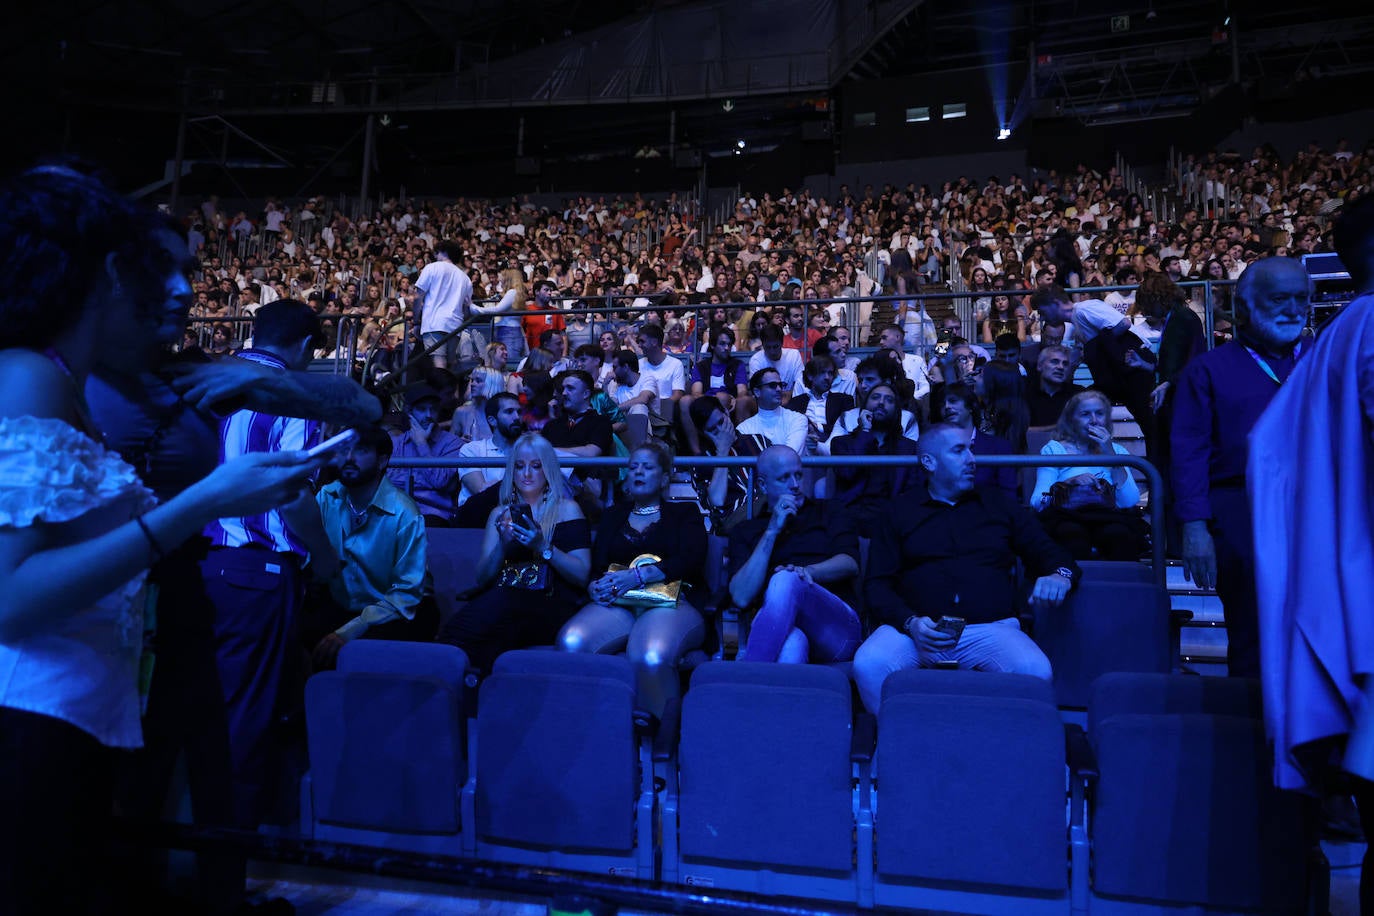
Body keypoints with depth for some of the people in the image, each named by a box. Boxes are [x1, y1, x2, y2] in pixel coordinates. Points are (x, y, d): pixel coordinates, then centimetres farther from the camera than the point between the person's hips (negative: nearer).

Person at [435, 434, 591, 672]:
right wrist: (503, 544, -3)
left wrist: (543, 547, -11)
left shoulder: (566, 509, 12)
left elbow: (582, 576, 2)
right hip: (501, 603, 3)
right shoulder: (500, 514, 22)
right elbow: (482, 579, 14)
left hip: (551, 607, -3)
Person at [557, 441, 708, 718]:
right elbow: (597, 566, 17)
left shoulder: (684, 513, 19)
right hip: (617, 603, 3)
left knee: (651, 657, -38)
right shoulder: (614, 515, 28)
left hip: (671, 602, -3)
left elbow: (691, 560, 0)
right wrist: (595, 587, -9)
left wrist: (637, 576, -14)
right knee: (571, 642, -31)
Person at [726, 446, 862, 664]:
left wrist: (806, 571, -14)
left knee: (785, 581, -34)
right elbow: (741, 598, 4)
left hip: (838, 624, 2)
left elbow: (850, 564, 8)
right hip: (774, 630, -1)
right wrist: (772, 530, 2)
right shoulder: (744, 531, 22)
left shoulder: (827, 511, 26)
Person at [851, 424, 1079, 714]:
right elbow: (877, 584, 8)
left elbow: (1049, 553, 18)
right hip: (918, 628, -1)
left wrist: (1061, 575, -7)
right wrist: (910, 622, -11)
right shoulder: (901, 511, 14)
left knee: (1036, 671, -31)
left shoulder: (1001, 505, 20)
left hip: (990, 627, 1)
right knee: (868, 665, -32)